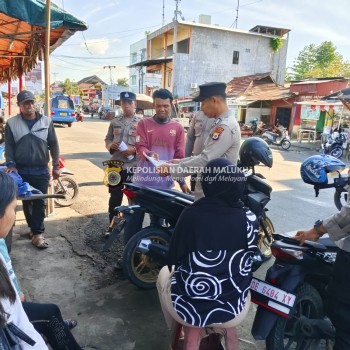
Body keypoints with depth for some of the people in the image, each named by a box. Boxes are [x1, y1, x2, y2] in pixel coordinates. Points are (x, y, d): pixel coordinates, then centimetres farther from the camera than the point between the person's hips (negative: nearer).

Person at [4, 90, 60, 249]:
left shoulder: (46, 121, 0)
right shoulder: (12, 123, 0)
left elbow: (53, 145, 3)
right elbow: (8, 146, 2)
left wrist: (56, 166, 1)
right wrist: (11, 164, -9)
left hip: (41, 171, -1)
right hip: (22, 171, 1)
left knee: (40, 202, 0)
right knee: (27, 202, 11)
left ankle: (37, 233, 7)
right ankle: (34, 228, 26)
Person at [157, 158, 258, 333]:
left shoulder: (191, 213, -15)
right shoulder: (250, 218, -10)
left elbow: (174, 258, -4)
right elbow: (249, 264, 5)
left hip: (187, 308, -1)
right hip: (233, 313, 2)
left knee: (165, 273, 29)